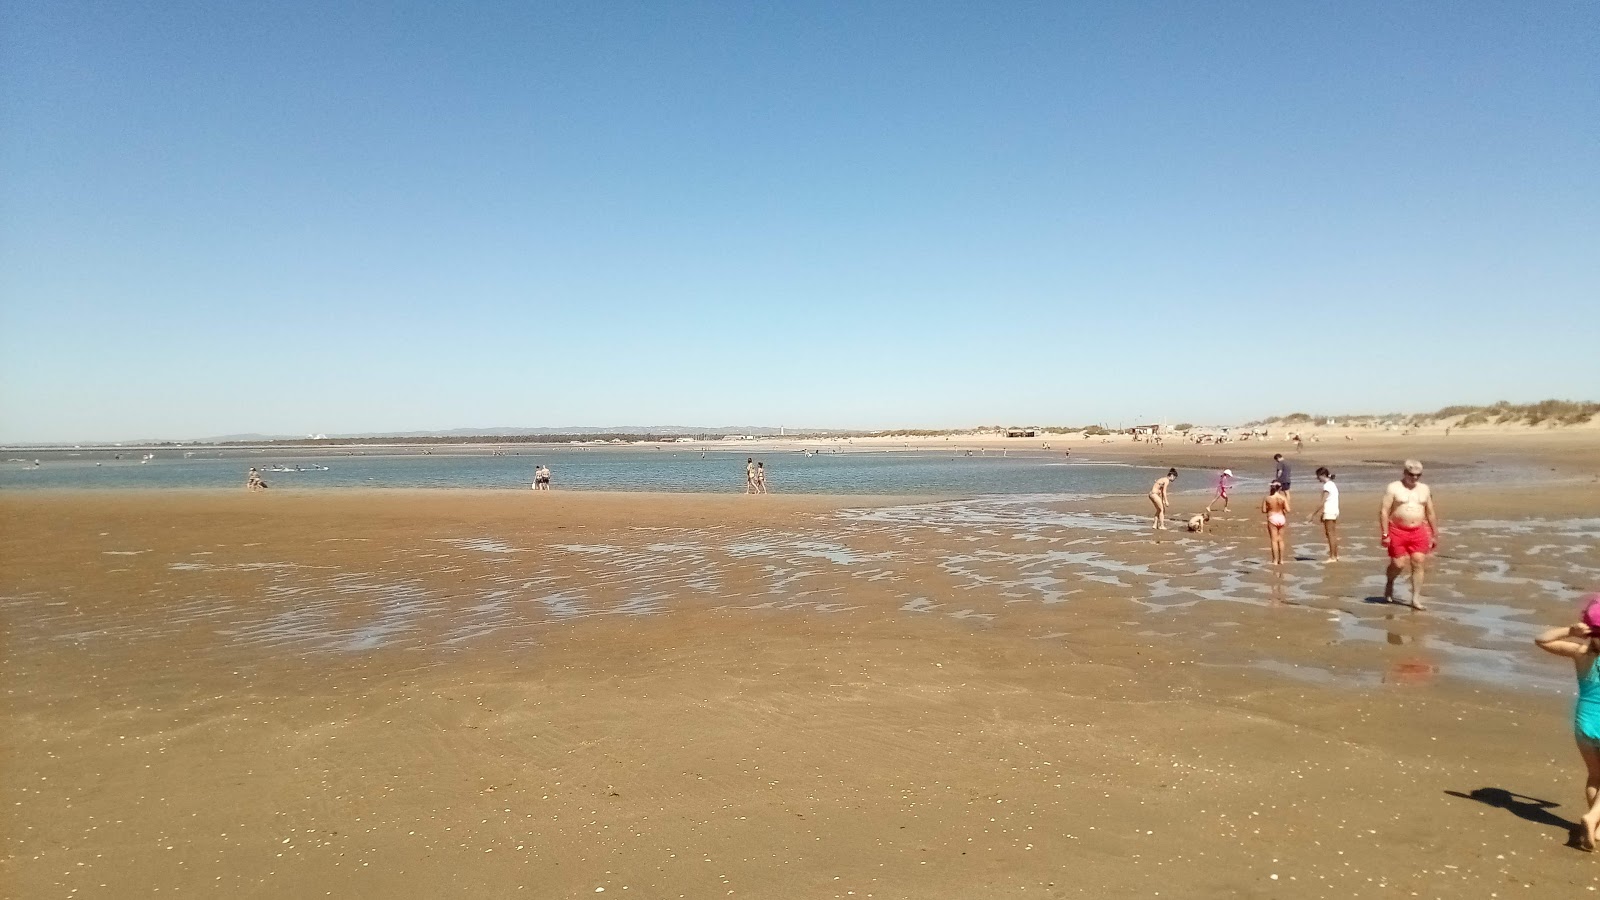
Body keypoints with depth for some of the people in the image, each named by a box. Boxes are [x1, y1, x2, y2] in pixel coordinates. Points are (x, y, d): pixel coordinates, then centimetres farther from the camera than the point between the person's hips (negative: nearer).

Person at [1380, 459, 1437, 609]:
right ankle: (1389, 583, 29)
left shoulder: (1424, 489, 11)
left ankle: (1416, 598, 0)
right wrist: (1385, 534, -14)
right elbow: (1384, 511, -7)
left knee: (1419, 563, -4)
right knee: (1398, 564, -3)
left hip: (1419, 532, 3)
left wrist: (1435, 535, 13)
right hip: (1398, 531, -3)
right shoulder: (1394, 488, -3)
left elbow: (1431, 514, 16)